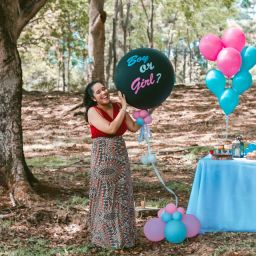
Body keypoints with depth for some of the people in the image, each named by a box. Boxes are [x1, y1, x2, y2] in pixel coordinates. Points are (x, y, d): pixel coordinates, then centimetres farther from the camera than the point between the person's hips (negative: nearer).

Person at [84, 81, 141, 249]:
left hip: (120, 157, 5)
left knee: (122, 196, 11)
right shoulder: (93, 111, -9)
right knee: (106, 197, 3)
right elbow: (111, 129, -22)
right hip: (103, 159, -5)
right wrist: (124, 108, -18)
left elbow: (134, 128, 5)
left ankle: (122, 234, 24)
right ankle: (106, 236, 16)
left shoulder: (117, 107, 6)